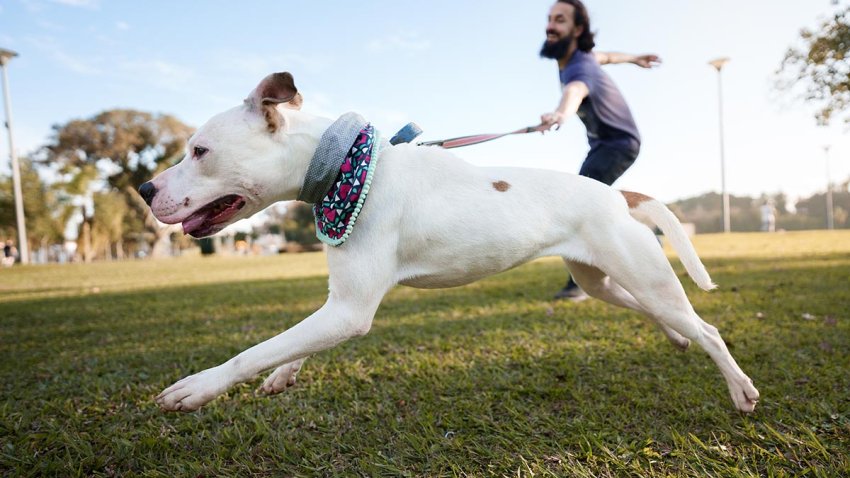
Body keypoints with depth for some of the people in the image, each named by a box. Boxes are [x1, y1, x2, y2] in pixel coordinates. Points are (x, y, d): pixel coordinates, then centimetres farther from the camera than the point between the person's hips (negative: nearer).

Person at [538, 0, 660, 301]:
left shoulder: (581, 66, -32)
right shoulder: (569, 57, -3)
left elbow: (575, 90, -58)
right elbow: (603, 56, 19)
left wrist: (562, 113, -81)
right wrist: (632, 58, 38)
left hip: (620, 143, -10)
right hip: (600, 145, 10)